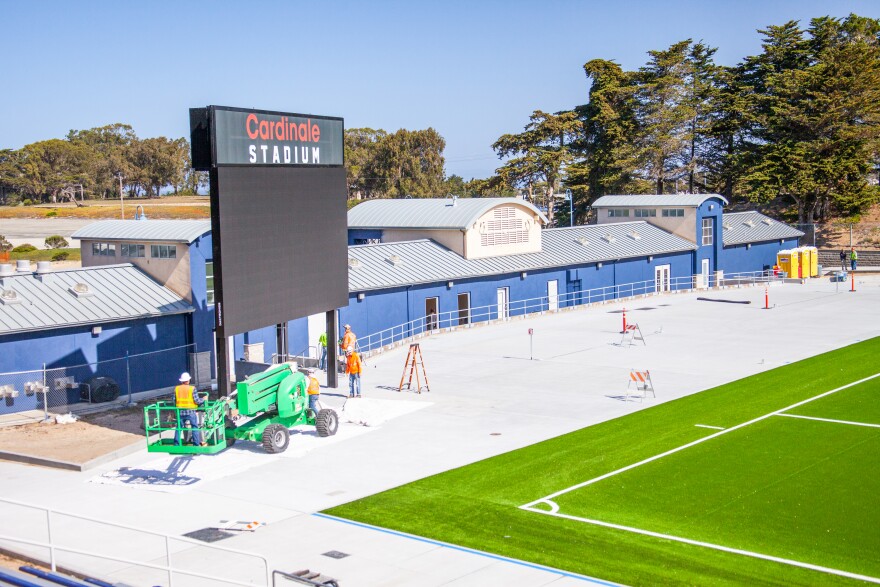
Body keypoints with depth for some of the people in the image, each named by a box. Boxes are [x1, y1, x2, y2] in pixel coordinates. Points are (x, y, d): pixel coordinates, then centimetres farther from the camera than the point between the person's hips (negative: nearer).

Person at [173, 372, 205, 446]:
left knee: (179, 428, 12)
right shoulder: (192, 388, -9)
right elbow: (197, 401, -8)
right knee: (195, 427, 5)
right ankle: (197, 444, 5)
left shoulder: (176, 389, 2)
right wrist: (203, 399, 10)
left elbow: (174, 401, 5)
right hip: (191, 411, -3)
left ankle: (176, 444, 13)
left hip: (180, 412, 3)